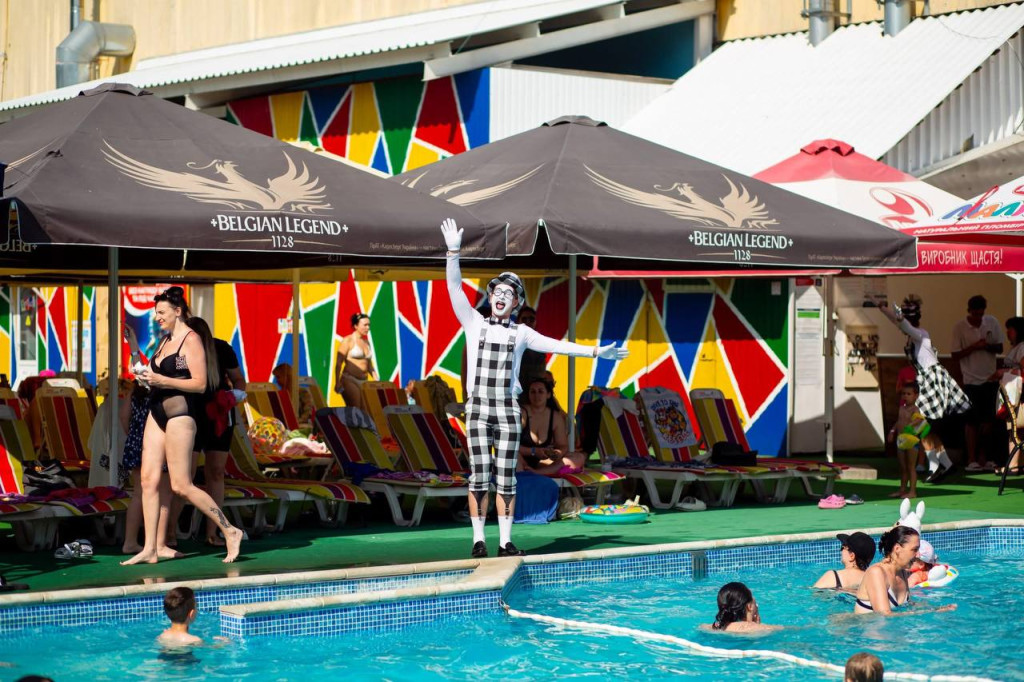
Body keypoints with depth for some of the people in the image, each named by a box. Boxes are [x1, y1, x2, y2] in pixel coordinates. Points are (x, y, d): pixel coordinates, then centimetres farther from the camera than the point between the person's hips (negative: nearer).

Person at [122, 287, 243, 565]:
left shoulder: (191, 340, -10)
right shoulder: (165, 339, 16)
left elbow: (200, 384, -16)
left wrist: (162, 380, -20)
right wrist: (147, 376, 7)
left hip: (180, 414, -9)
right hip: (157, 413, 9)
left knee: (181, 485, -7)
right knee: (149, 479, 2)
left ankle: (230, 532, 4)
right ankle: (150, 548, 4)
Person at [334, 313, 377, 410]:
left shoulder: (366, 342, 16)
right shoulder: (348, 341, -3)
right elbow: (338, 363, -8)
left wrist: (376, 380, 13)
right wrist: (337, 383, -15)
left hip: (364, 381, 6)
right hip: (350, 380, -6)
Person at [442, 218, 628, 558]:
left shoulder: (521, 333, 12)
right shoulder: (474, 323, 7)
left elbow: (555, 345, 9)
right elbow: (454, 288, 1)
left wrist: (593, 351, 2)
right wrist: (453, 252, -8)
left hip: (508, 409, 1)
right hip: (478, 408, -1)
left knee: (506, 478, 1)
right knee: (479, 476, -3)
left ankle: (506, 541, 3)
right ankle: (479, 540, 1)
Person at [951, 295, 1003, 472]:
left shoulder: (992, 322, 2)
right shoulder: (959, 327, -7)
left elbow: (1000, 348, 6)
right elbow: (955, 355, -7)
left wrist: (987, 346, -15)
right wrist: (974, 347, -20)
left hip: (990, 378, 3)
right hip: (971, 379, -3)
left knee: (988, 420, 7)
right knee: (971, 420, -3)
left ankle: (982, 457, 17)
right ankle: (971, 460, 1)